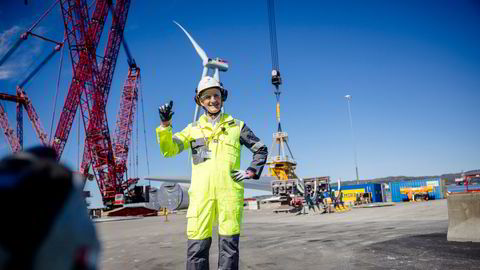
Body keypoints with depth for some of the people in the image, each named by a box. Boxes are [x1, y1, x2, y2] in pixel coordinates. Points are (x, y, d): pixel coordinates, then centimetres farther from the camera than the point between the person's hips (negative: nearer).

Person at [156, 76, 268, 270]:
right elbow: (169, 150, 6)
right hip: (201, 193, 1)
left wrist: (251, 172, 7)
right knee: (197, 246, -3)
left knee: (229, 245, 3)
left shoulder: (237, 126, 14)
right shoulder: (193, 129, 16)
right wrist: (165, 125, -9)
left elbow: (261, 149, 21)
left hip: (230, 192, 0)